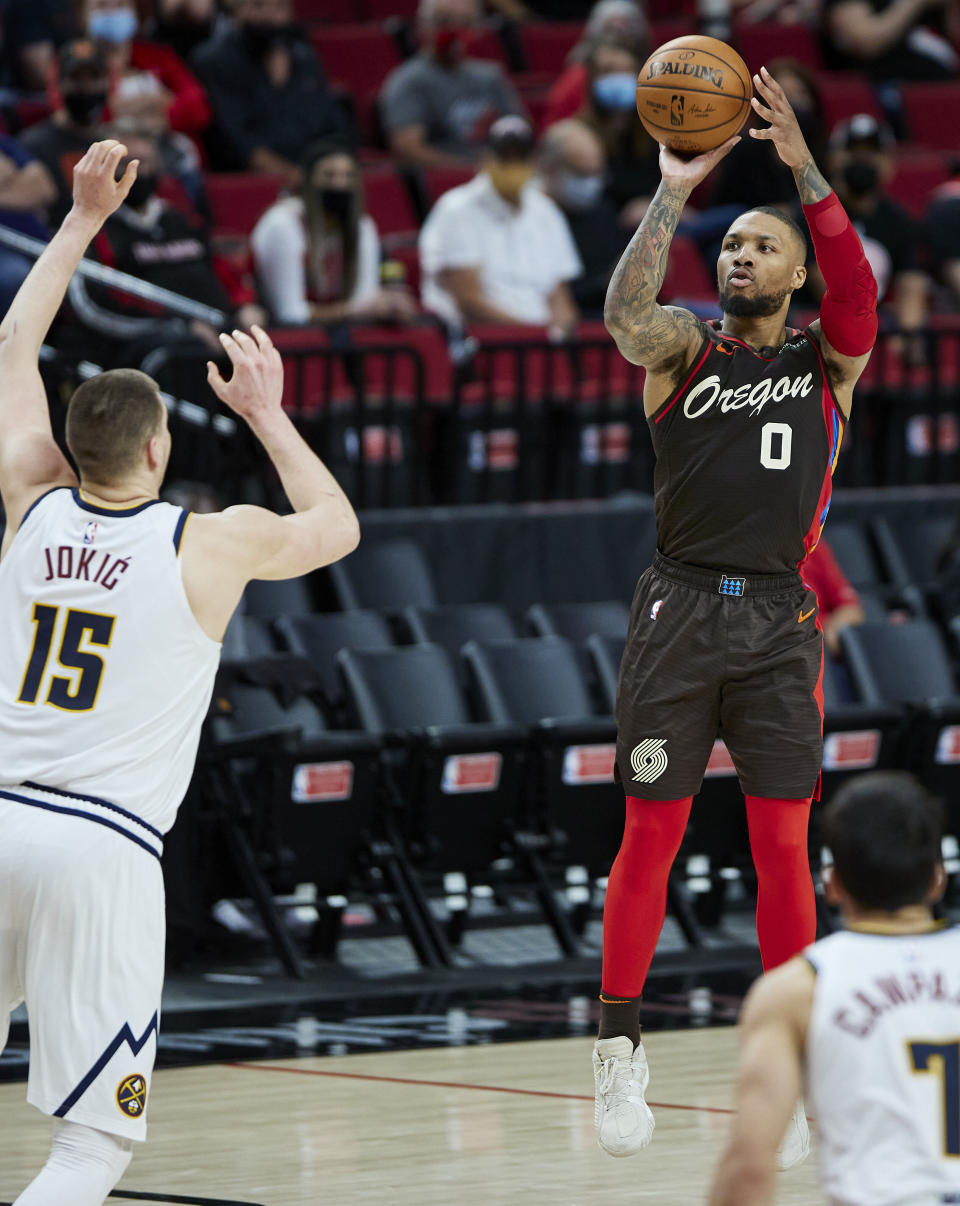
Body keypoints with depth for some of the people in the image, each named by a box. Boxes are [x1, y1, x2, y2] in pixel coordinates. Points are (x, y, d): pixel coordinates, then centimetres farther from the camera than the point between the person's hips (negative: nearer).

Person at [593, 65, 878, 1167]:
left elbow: (858, 292, -12)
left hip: (779, 622, 1)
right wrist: (674, 191, -21)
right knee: (649, 837, -1)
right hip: (680, 610, -1)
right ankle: (618, 1055, 8)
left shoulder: (825, 359, 9)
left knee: (782, 848, 0)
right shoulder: (687, 346, 7)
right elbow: (626, 314, -16)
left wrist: (804, 167, -19)